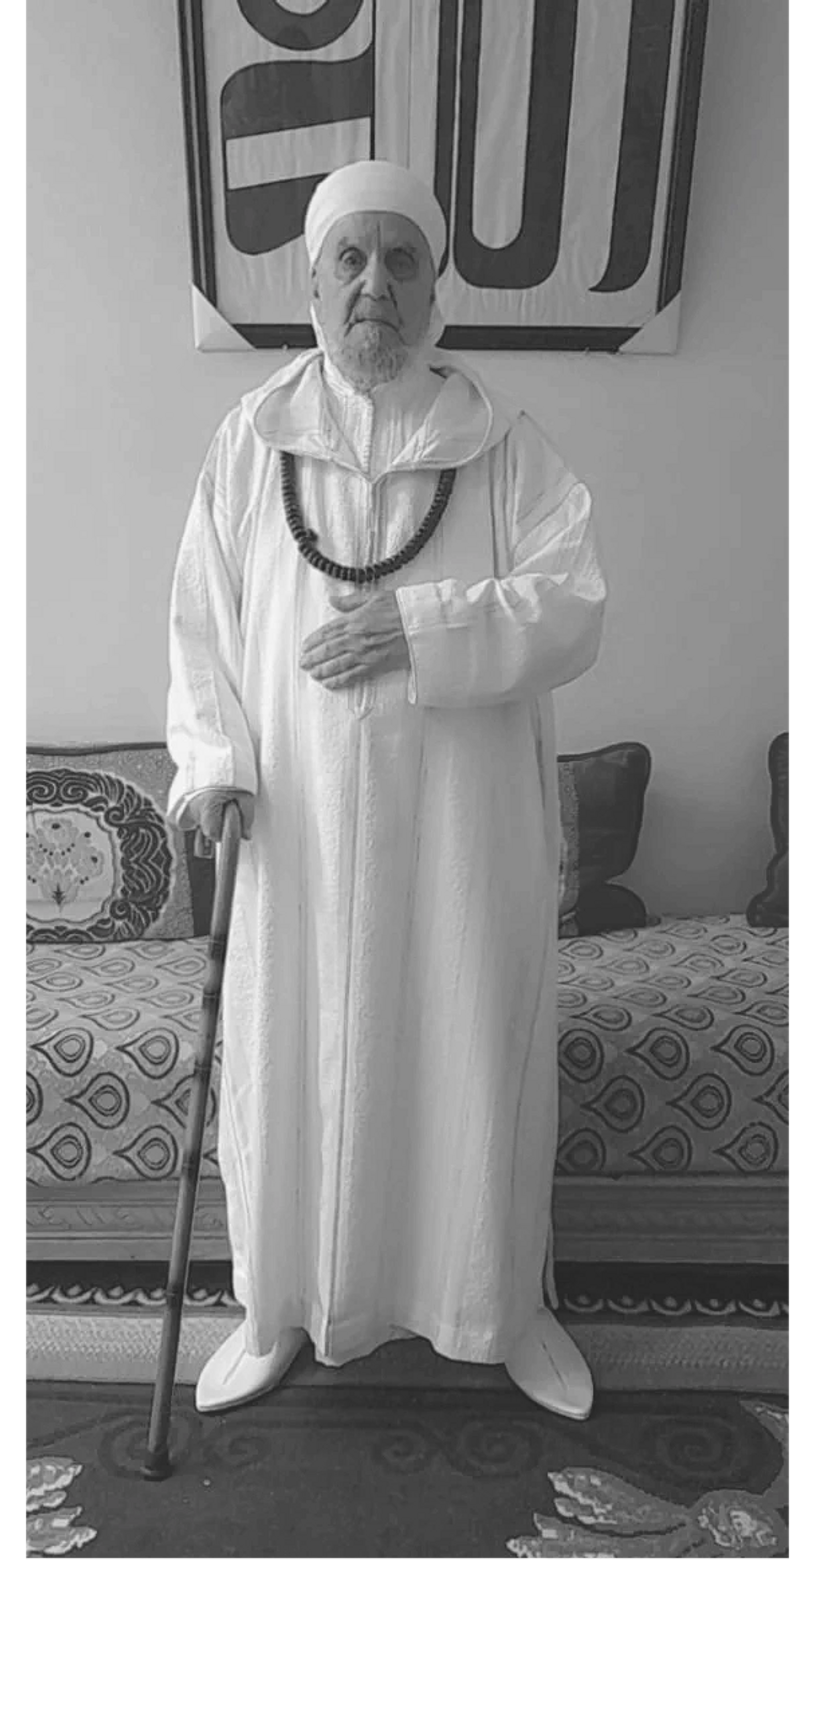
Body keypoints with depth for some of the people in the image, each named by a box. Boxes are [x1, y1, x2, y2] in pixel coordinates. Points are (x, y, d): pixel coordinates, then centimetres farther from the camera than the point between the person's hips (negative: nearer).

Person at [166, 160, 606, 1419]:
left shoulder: (499, 439, 2)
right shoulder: (254, 435, 6)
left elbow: (575, 606, -6)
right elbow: (202, 619, 6)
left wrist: (425, 629, -21)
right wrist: (214, 759, -9)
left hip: (465, 828, 0)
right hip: (301, 828, 1)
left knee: (477, 1059, 10)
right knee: (294, 1066, 9)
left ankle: (504, 1305, 37)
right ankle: (285, 1310, 35)